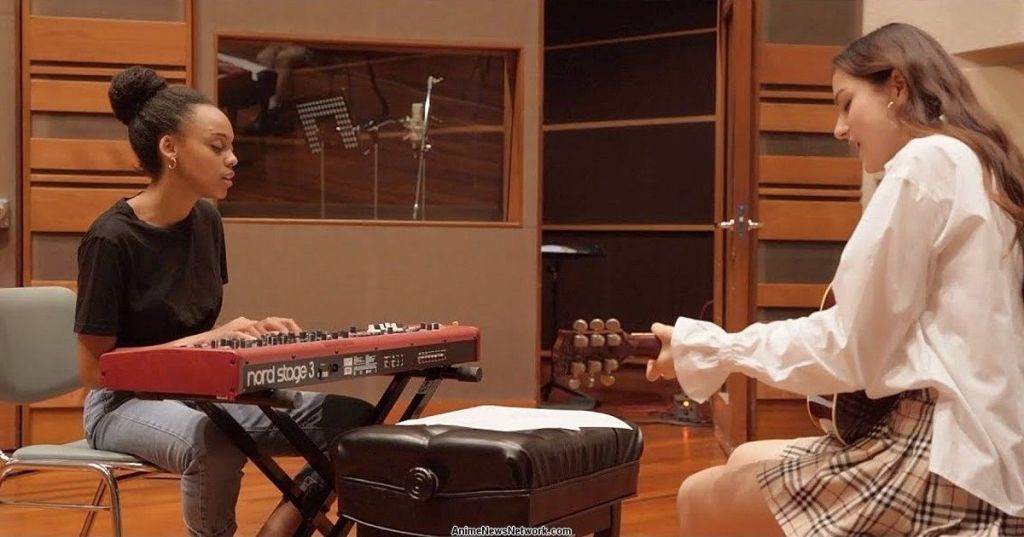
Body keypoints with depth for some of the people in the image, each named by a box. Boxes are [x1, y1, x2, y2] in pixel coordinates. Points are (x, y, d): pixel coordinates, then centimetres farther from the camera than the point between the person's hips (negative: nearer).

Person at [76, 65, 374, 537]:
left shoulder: (206, 221, 4)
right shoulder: (111, 239, -17)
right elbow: (94, 368, -15)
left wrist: (248, 331, -7)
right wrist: (201, 342, -21)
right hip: (126, 403, -6)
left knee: (354, 421, -12)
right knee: (216, 444, -41)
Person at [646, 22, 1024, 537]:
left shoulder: (928, 161, -11)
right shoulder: (979, 167, 18)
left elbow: (850, 349, -14)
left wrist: (706, 348, -4)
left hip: (944, 463, -10)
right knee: (745, 462, 24)